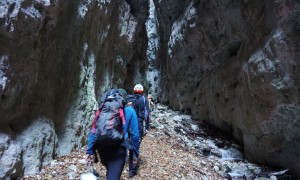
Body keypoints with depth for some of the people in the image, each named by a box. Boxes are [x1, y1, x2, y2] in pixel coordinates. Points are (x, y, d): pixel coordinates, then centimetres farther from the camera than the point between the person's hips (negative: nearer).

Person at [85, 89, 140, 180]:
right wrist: (135, 152, 7)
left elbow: (93, 131, 6)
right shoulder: (129, 111, 3)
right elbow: (134, 134, -1)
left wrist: (90, 151, 7)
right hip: (118, 149, -4)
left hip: (102, 148, 5)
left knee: (110, 171, 29)